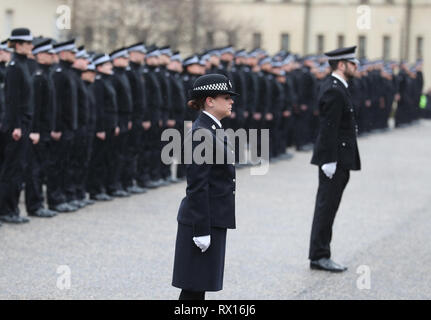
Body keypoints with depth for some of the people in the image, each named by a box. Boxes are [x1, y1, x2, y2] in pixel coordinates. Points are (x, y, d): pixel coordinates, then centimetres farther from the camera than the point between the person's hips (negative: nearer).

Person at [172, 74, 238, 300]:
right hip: (203, 221, -10)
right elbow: (197, 186, -20)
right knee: (194, 289, -3)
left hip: (213, 219, 10)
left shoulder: (211, 130, 13)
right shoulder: (202, 133, -17)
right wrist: (202, 230, -21)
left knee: (198, 286, 14)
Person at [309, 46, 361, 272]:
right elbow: (329, 128, -22)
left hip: (338, 159, 10)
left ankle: (320, 255, 18)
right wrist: (329, 161, -23)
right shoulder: (334, 91, -17)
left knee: (327, 207, 13)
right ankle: (319, 256, 1)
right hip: (334, 159, -10)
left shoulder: (336, 88, 15)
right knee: (326, 207, -5)